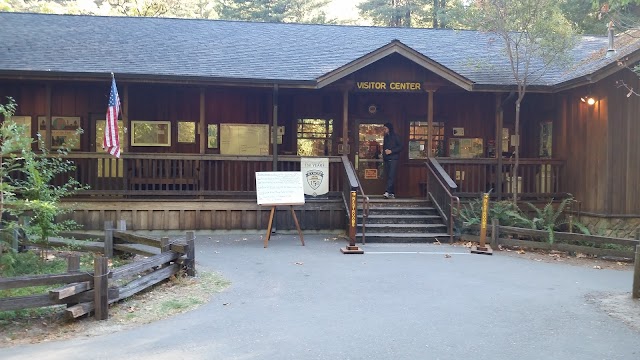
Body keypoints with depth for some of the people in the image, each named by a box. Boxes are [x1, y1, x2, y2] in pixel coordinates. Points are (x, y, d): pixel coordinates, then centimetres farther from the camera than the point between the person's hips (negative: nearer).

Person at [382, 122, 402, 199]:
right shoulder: (386, 137, 17)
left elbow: (400, 147, -7)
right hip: (386, 159, 7)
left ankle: (388, 192, -26)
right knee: (388, 176, 5)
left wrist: (391, 151, -14)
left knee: (391, 176, -16)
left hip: (393, 159, -7)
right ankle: (392, 193, 8)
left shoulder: (395, 137, -3)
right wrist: (383, 156, 13)